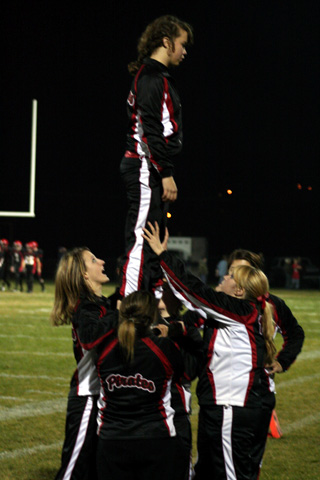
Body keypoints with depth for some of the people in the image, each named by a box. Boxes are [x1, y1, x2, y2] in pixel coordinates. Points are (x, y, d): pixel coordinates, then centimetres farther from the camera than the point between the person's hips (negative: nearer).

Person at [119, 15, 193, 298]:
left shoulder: (156, 77, 21)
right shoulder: (152, 77, -11)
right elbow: (151, 129, -19)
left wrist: (165, 172, 17)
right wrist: (166, 173, -20)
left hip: (152, 171, 11)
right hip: (147, 168, -11)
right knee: (141, 238, -13)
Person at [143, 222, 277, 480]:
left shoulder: (243, 312, -14)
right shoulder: (233, 314, 11)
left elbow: (196, 289, -15)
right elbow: (194, 297, 17)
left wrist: (163, 254, -8)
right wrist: (164, 263, 15)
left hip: (232, 410, -10)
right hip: (218, 407, 10)